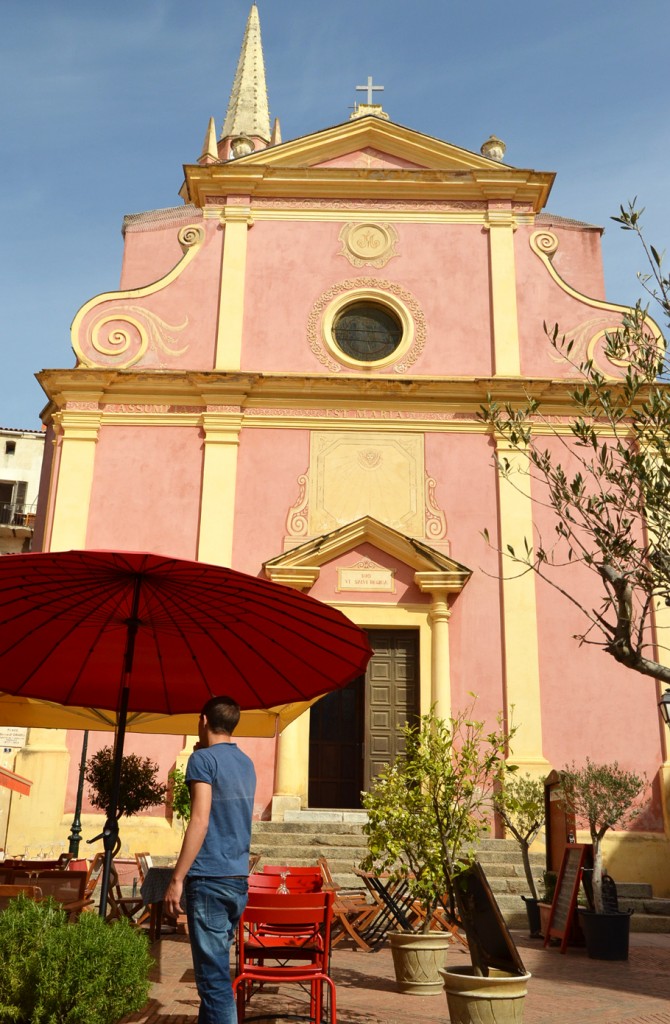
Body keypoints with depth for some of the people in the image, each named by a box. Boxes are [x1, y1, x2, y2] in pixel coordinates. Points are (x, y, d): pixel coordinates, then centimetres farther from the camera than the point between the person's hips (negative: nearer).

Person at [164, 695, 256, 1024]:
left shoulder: (203, 759, -9)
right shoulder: (246, 763, 14)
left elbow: (200, 821, -17)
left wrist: (176, 879, -16)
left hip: (209, 880, -8)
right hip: (238, 880, 8)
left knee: (214, 975, -5)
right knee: (215, 967, 19)